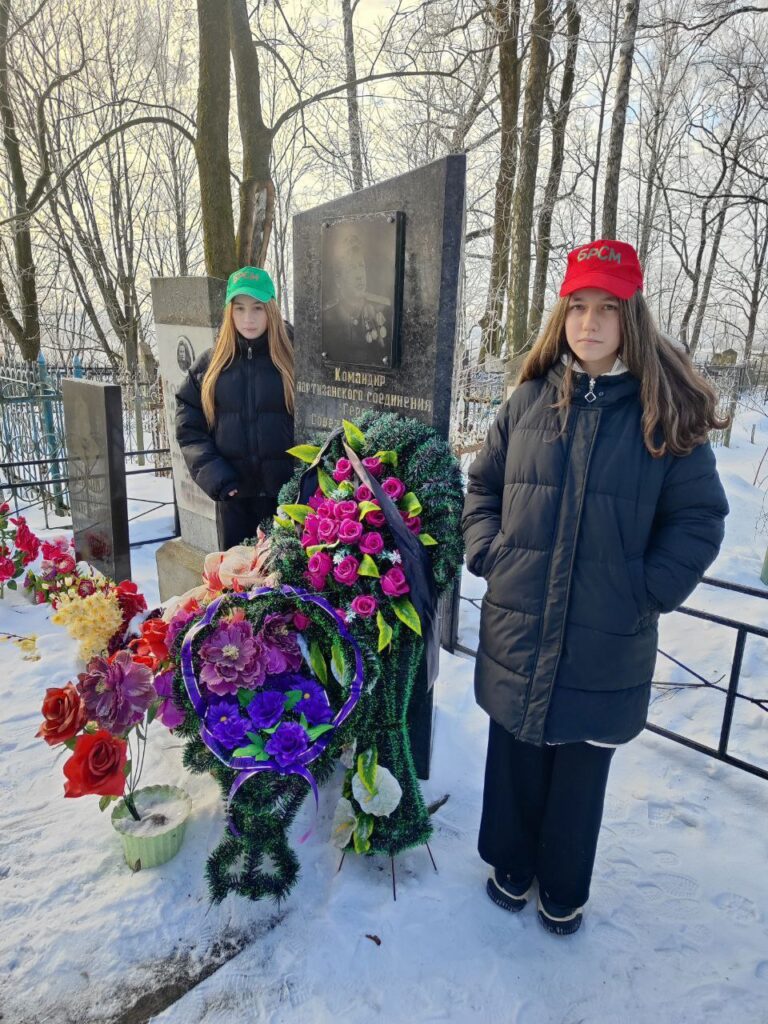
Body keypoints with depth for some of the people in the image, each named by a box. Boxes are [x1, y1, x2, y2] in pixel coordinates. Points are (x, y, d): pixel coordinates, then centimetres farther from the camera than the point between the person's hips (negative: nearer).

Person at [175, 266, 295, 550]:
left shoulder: (294, 358, -3)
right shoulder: (210, 364, 5)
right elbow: (188, 425, 6)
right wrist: (213, 475, -6)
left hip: (287, 494, -2)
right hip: (233, 494, 3)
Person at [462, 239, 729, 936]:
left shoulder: (667, 413, -6)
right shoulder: (531, 400, 1)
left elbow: (699, 519, -3)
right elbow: (483, 485, 10)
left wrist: (647, 591, -10)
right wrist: (489, 553, -1)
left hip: (607, 642, -1)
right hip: (517, 631, 2)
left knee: (581, 769, 18)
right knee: (515, 756, 20)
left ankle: (564, 889, 44)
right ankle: (511, 863, 47)